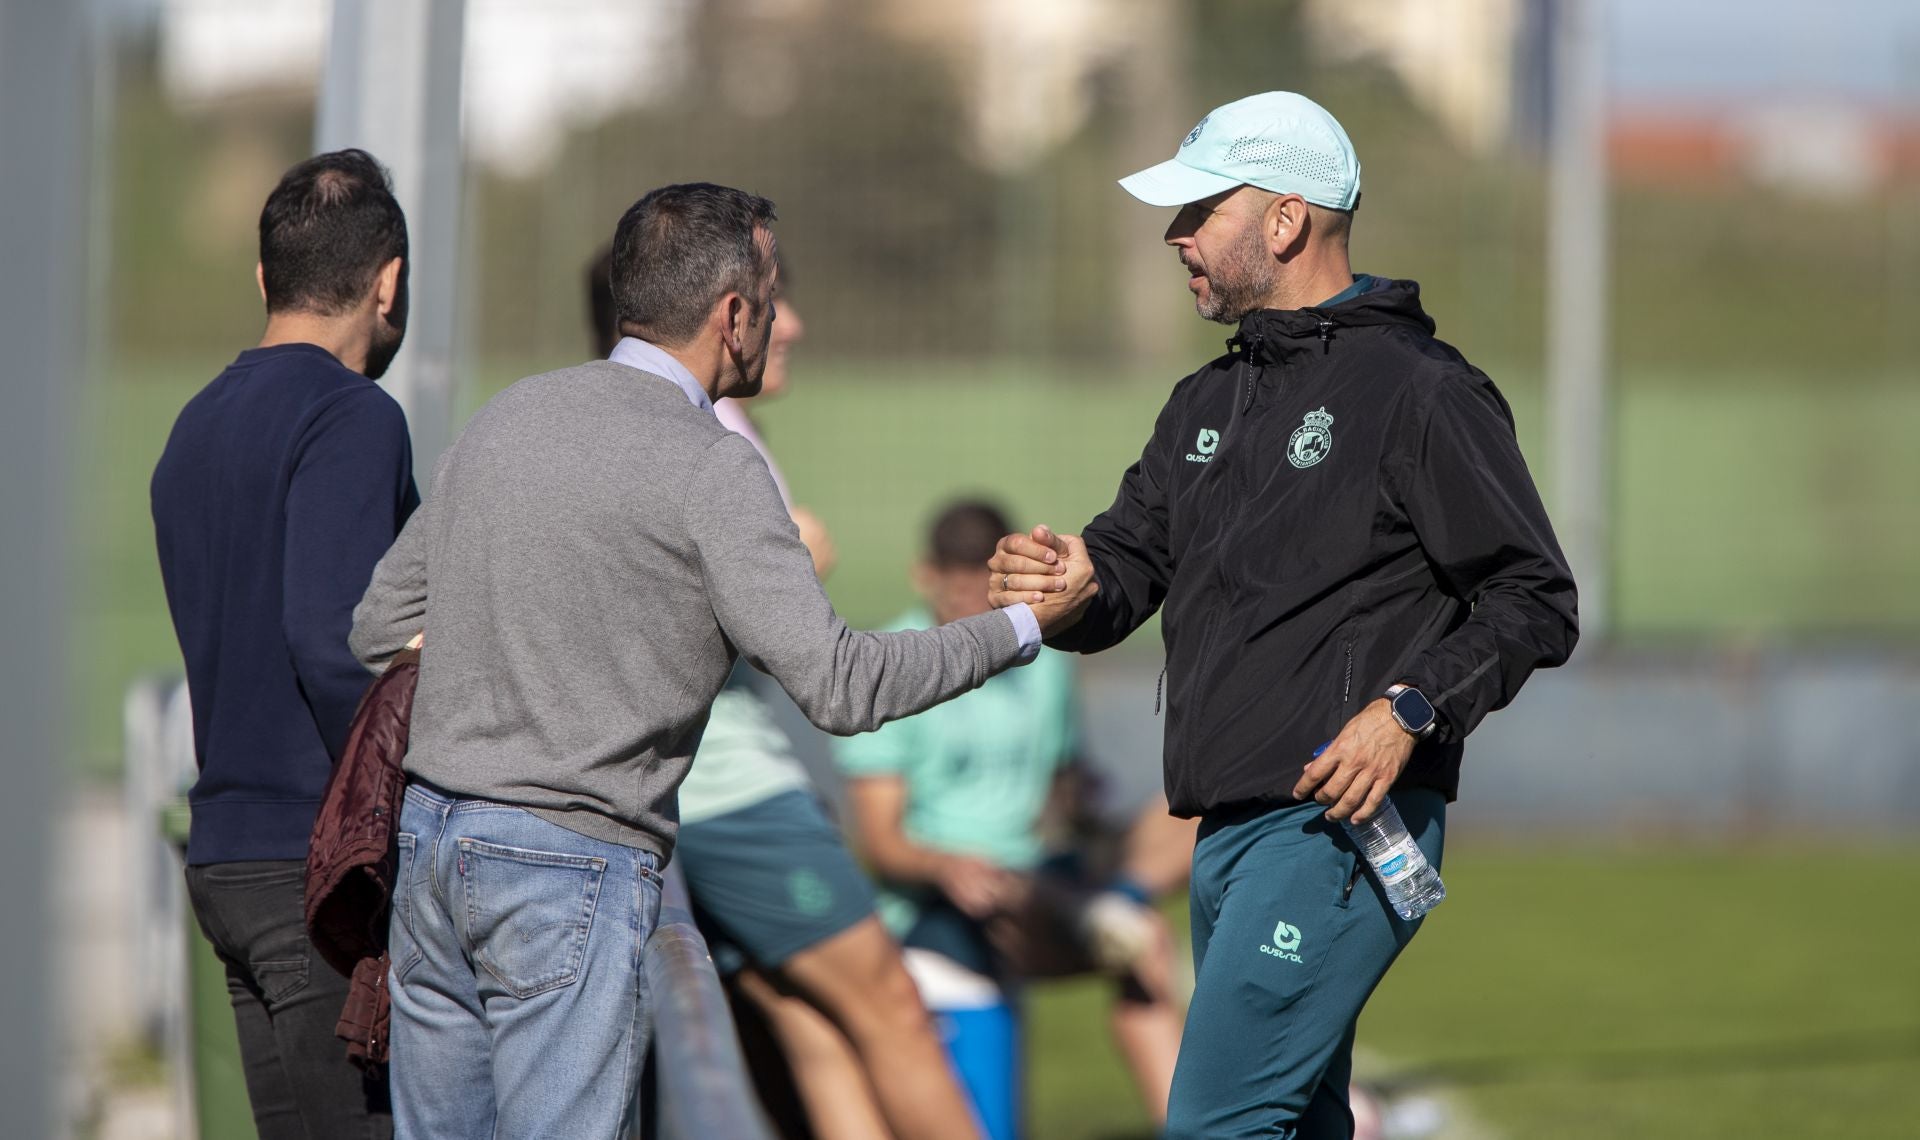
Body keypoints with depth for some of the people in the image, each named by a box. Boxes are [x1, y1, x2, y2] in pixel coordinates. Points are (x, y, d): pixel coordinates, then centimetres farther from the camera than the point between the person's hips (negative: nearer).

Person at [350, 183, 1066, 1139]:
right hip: (570, 861, -7)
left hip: (430, 841, 7)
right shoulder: (710, 468, -10)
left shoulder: (504, 418, 12)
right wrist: (1019, 628, -4)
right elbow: (837, 686, -14)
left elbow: (378, 627, 17)